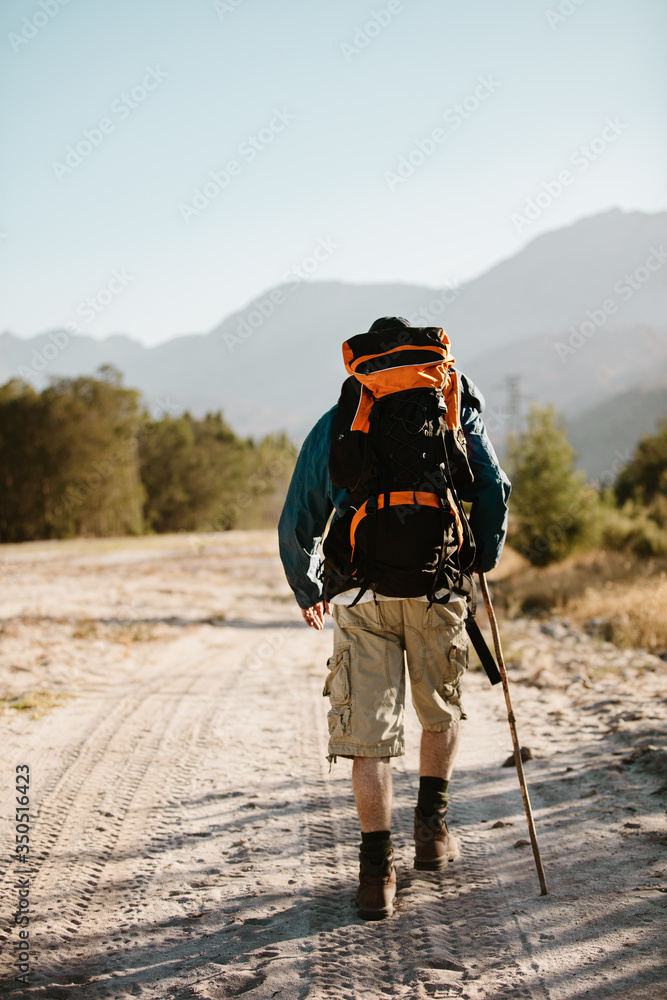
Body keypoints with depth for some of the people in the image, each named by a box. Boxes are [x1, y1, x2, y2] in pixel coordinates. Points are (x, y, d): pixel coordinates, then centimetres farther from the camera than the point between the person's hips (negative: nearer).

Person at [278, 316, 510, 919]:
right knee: (442, 709, 23)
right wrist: (482, 560, 17)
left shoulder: (334, 424, 15)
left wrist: (308, 592, 27)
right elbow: (494, 489, 2)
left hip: (359, 590, 0)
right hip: (438, 586, 0)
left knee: (369, 731, 2)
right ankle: (432, 829, 21)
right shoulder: (456, 411, 14)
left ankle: (377, 870, 0)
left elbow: (298, 522, 13)